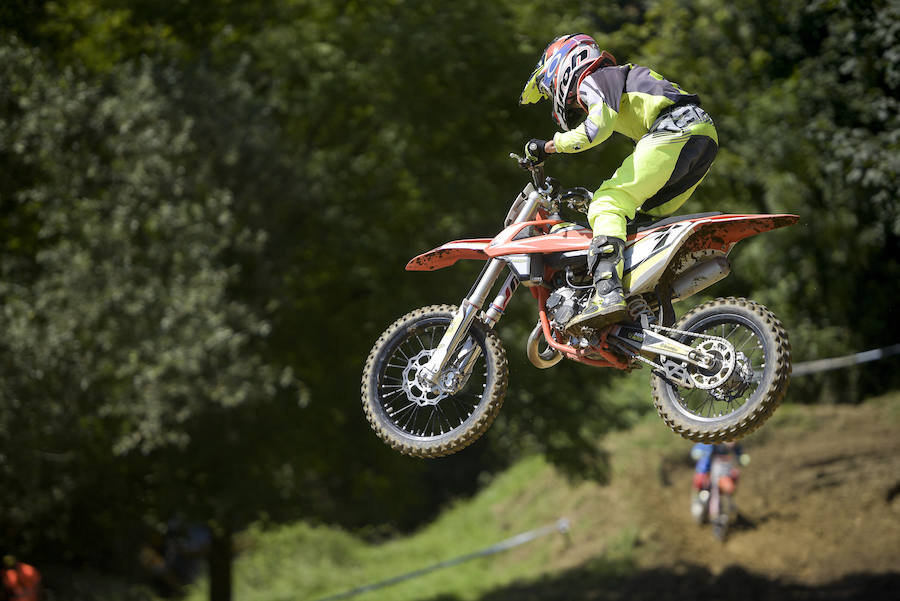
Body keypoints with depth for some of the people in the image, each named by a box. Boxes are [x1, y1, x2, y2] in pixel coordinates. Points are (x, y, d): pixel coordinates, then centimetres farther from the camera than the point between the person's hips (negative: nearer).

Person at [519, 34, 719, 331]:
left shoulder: (591, 80, 9)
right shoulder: (619, 78, 37)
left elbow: (600, 124, -12)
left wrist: (548, 146, -3)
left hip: (675, 129, -9)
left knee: (607, 206, -13)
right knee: (648, 217, 19)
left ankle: (607, 293, -33)